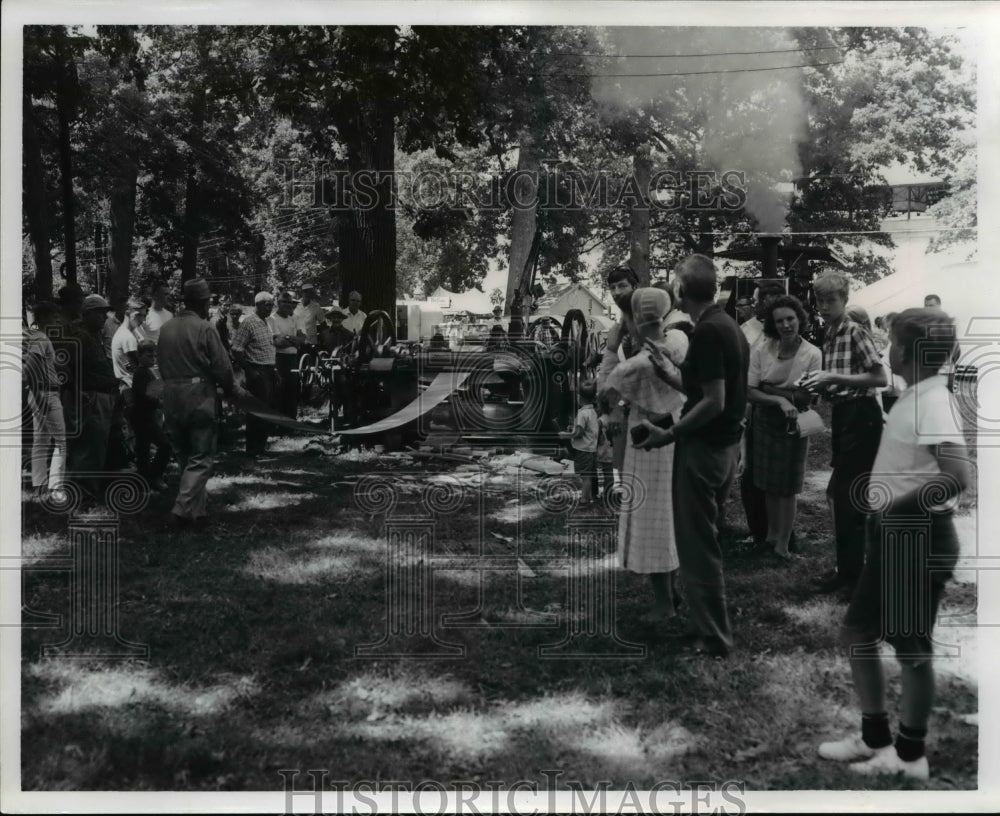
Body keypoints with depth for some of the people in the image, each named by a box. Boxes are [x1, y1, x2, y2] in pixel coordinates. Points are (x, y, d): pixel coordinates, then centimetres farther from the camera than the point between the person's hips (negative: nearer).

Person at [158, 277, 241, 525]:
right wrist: (232, 390, 6)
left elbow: (162, 365, 7)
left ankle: (197, 507, 28)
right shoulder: (205, 328, -11)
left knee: (185, 456, 17)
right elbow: (222, 367, -11)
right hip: (199, 398, -6)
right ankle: (184, 508, -9)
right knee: (200, 458, 1)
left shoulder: (165, 328, 5)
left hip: (171, 399, 6)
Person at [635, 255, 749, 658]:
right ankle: (710, 624, 30)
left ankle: (713, 637, 8)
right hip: (725, 446, 10)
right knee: (705, 538, 19)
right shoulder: (730, 327, 10)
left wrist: (669, 434, -19)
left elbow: (714, 402, -23)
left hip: (703, 448, -10)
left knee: (697, 544, 0)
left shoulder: (707, 331, -19)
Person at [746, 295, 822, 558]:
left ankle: (782, 544, 20)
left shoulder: (812, 354, -13)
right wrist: (780, 399, -27)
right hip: (765, 423, 2)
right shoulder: (761, 350, -10)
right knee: (770, 486, 15)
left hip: (794, 426, -2)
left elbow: (807, 397, -13)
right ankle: (771, 535, 32)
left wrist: (767, 388, -18)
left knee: (787, 488, 7)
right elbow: (750, 393, -12)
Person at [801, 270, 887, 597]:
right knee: (840, 494, 14)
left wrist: (833, 377, -21)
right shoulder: (828, 335, 11)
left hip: (861, 416, -9)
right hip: (841, 415, 9)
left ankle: (854, 575, 5)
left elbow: (879, 378, -18)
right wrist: (820, 384, 2)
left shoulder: (856, 333, -13)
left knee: (849, 497, -5)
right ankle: (847, 569, 25)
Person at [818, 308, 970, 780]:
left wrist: (893, 506, -21)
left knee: (912, 650, 4)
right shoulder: (913, 398, 10)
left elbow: (958, 476, -32)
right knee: (856, 633, 16)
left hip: (918, 538, -10)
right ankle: (875, 738, 30)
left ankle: (910, 755, 21)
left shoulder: (932, 403, -19)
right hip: (893, 536, 10)